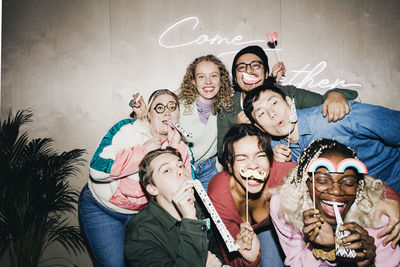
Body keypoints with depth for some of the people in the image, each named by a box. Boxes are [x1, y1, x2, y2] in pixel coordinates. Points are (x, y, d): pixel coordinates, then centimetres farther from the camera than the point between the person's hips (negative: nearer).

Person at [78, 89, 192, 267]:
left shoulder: (181, 147, -5)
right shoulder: (128, 129, -16)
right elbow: (97, 169, -27)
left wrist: (175, 148, -25)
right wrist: (143, 151, -27)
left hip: (141, 212, 4)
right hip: (101, 209, -3)